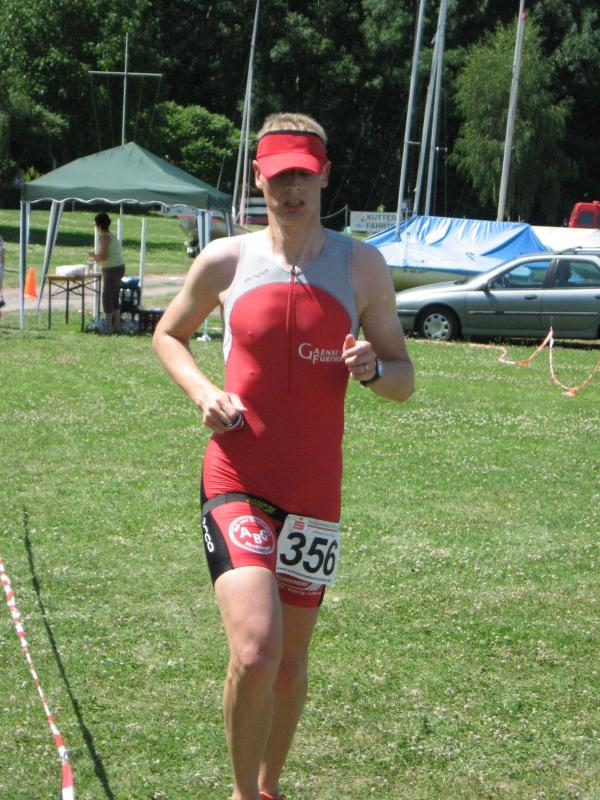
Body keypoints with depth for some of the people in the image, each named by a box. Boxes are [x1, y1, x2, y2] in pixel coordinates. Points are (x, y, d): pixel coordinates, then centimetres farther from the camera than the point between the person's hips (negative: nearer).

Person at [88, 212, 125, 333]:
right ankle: (117, 325, 18)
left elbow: (103, 256, -20)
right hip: (119, 267, 9)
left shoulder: (104, 237, -14)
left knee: (107, 297, -4)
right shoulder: (111, 236, 15)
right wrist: (97, 258, 19)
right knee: (114, 298, 15)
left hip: (112, 270, -9)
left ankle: (109, 327, -3)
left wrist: (94, 255, -2)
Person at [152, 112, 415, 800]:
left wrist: (373, 368, -16)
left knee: (290, 660, 13)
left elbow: (404, 382, 8)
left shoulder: (360, 265, 3)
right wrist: (202, 391, -2)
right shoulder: (225, 262, 1)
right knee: (255, 654, -19)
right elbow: (167, 335, 17)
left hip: (314, 491, 2)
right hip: (237, 481, -2)